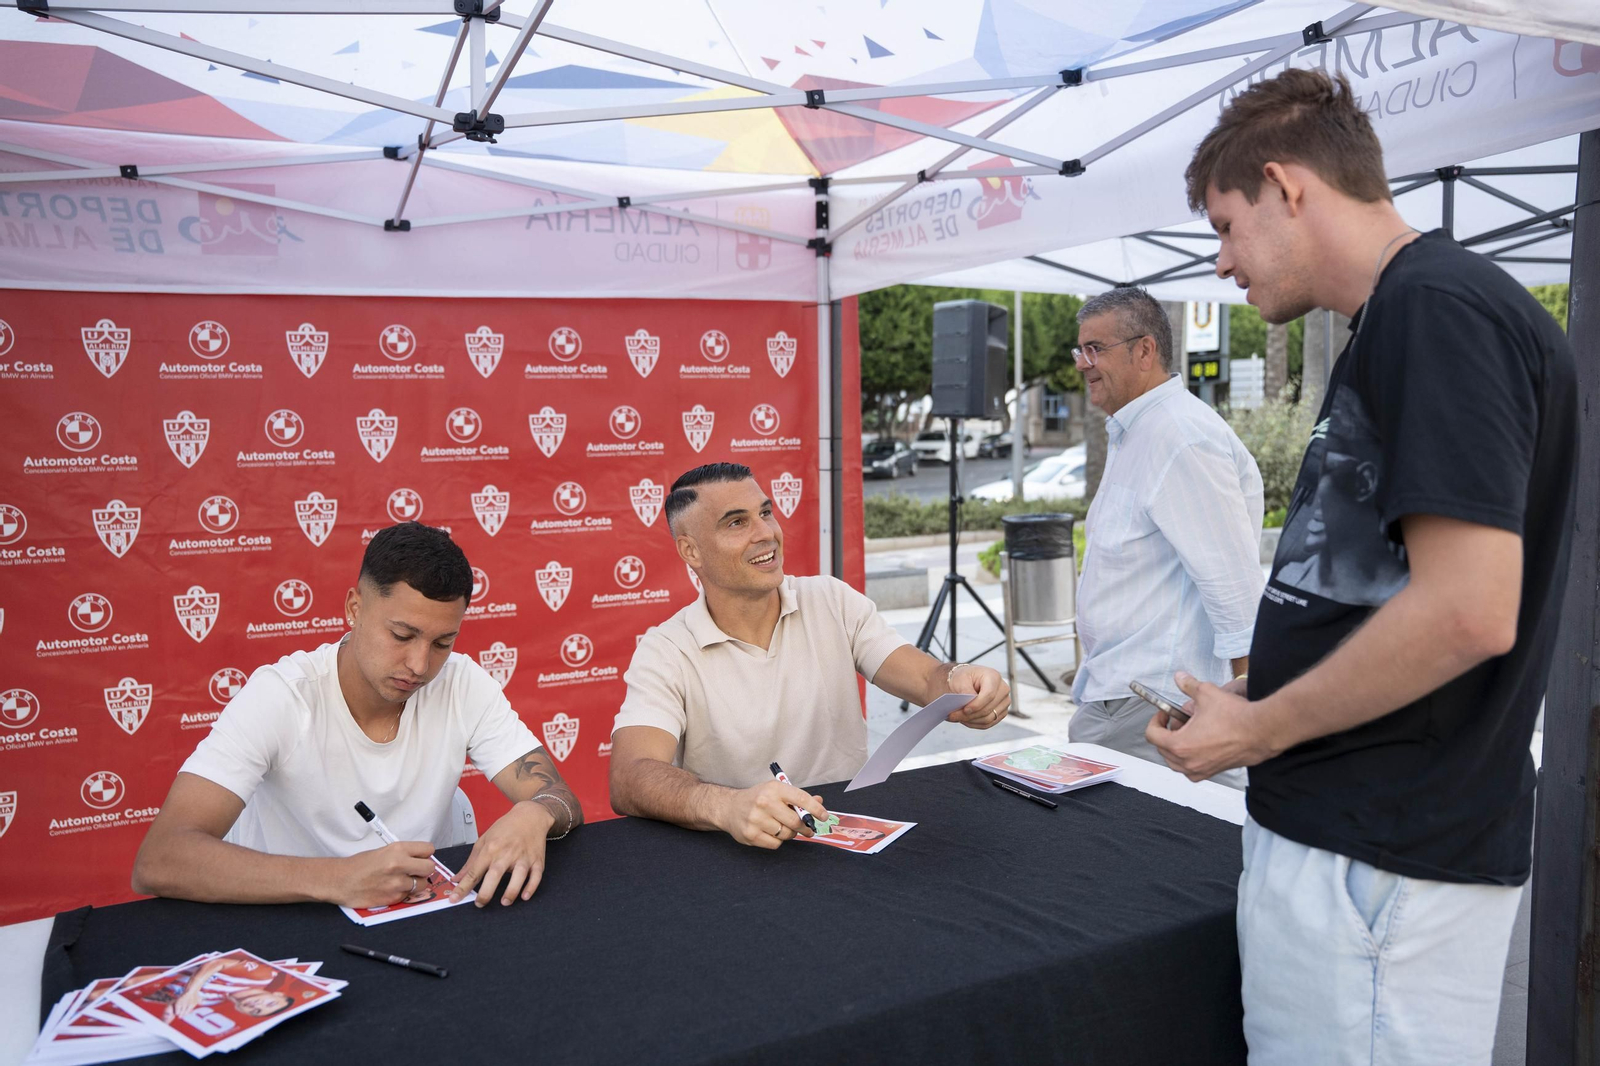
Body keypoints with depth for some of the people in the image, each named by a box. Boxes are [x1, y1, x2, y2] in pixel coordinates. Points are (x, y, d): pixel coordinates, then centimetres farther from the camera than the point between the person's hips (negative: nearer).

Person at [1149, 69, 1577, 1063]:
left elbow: (1468, 610, -25)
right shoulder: (1399, 317, 14)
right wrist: (1250, 705, 14)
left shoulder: (1438, 309, -17)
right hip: (1346, 829, 9)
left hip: (1384, 859, -9)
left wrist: (1258, 729, -13)